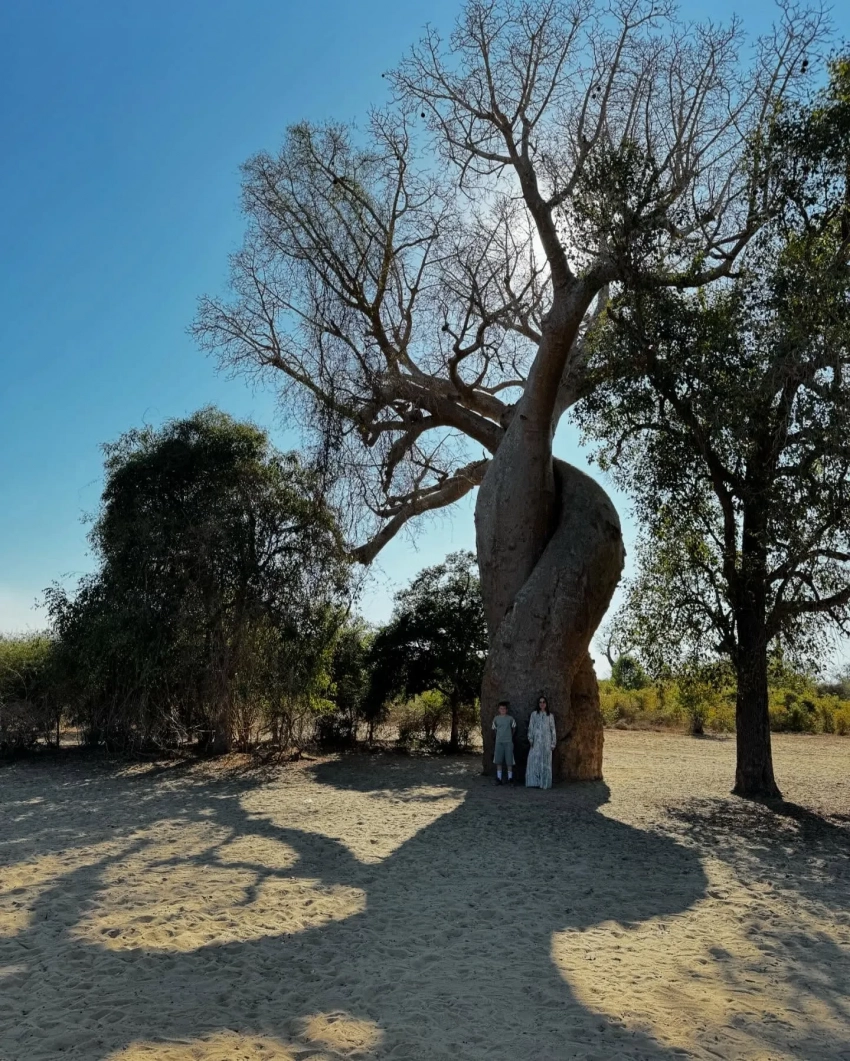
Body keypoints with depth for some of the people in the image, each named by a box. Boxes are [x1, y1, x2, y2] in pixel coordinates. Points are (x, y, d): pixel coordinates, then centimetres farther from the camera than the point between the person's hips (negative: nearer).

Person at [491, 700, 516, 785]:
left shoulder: (510, 718, -2)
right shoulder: (496, 718, 4)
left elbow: (513, 728, 10)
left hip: (508, 742, -2)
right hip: (499, 742, 2)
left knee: (509, 761, -1)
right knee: (498, 761, 4)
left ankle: (510, 778, 7)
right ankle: (499, 778, 9)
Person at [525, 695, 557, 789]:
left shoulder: (550, 716, 11)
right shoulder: (534, 714, 8)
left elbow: (553, 730, 9)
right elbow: (531, 727, 3)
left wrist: (553, 743, 2)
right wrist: (530, 739, -9)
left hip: (546, 741, 1)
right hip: (536, 741, -1)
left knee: (545, 762, 1)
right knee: (534, 761, -6)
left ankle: (544, 783, 5)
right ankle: (534, 782, -3)